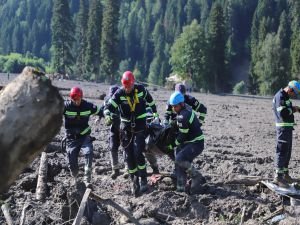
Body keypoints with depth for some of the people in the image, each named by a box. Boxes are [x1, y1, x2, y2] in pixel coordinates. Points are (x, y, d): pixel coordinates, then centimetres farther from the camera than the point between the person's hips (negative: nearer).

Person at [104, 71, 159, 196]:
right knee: (129, 156, 4)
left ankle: (143, 181, -4)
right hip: (126, 127, 2)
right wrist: (108, 116, -39)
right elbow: (109, 107, -18)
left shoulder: (140, 90, -7)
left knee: (138, 153, -15)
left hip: (140, 125, -2)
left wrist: (155, 114, 20)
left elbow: (150, 100, 12)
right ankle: (134, 182, 16)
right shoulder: (119, 94, -9)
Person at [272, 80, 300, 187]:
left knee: (287, 152, 16)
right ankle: (278, 176, -6)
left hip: (288, 127, 11)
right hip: (283, 127, -11)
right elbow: (282, 113, -25)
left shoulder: (285, 97, 16)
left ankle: (285, 174, 26)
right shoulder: (280, 96, -17)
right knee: (282, 151, -9)